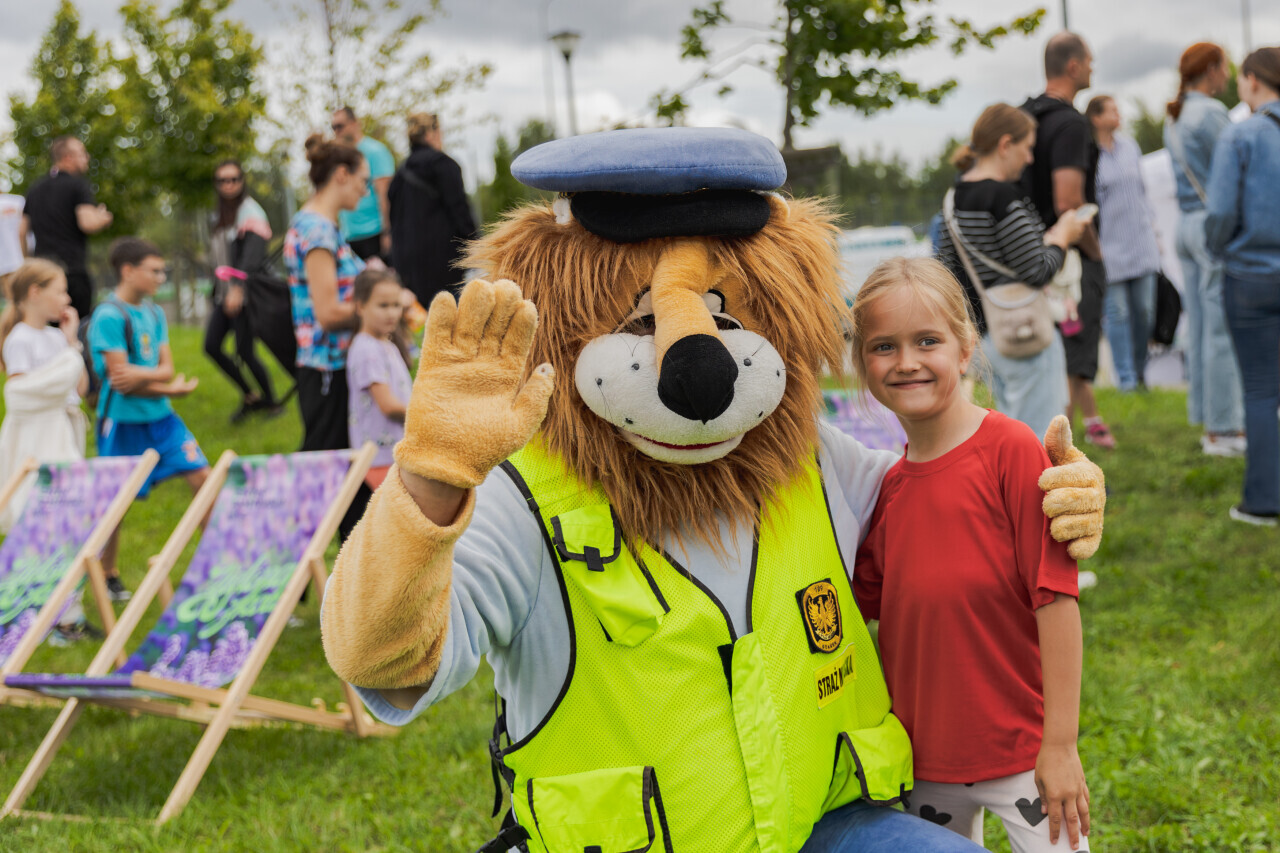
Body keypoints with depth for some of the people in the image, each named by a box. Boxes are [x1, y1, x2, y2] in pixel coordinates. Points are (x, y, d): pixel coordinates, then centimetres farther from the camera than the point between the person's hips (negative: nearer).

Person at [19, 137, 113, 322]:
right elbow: (88, 223, -18)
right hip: (73, 270, -6)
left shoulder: (35, 189, 16)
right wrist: (103, 219, 3)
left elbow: (22, 232, 18)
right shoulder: (78, 185, -6)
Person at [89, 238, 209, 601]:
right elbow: (119, 377, -19)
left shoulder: (154, 313, 8)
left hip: (161, 417, 7)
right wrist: (170, 388, -15)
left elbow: (167, 368, 3)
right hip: (122, 421, -6)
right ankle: (108, 577, 20)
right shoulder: (109, 317, -15)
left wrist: (144, 375, -17)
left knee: (202, 476, -1)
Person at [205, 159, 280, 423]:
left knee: (245, 352, -8)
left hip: (245, 294, -8)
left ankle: (271, 402, 11)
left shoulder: (250, 211, -8)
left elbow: (252, 254, -20)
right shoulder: (221, 216, 17)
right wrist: (214, 294, 19)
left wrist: (238, 289, -29)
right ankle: (249, 396, 12)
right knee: (211, 345, -2)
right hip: (224, 295, 8)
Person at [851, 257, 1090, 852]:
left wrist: (1060, 742, -15)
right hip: (923, 758, 5)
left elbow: (1056, 597, -15)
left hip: (1020, 752, -5)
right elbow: (859, 607, 10)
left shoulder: (1010, 449, -14)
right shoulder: (887, 487, 1)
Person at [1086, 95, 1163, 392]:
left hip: (1140, 243, 5)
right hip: (1110, 247, -5)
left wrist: (1151, 229, 17)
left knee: (1144, 310, 6)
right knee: (1118, 313, -3)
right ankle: (1126, 379, 4)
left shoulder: (1129, 146, 10)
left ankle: (1140, 372, 20)